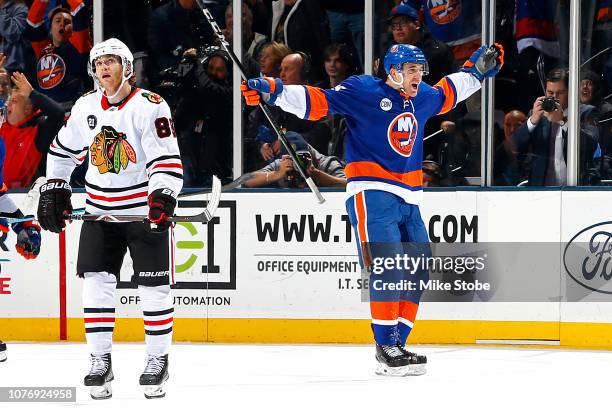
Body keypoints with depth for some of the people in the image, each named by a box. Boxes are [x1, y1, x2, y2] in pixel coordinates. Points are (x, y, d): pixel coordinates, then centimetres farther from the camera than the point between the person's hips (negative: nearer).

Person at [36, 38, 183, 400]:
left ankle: (158, 360, 12)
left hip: (146, 209, -5)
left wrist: (163, 197, -33)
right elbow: (64, 149, 19)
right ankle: (100, 362, 8)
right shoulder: (86, 106, 4)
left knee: (154, 287, -1)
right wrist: (54, 190, 13)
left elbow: (167, 160, -20)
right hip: (100, 208, 5)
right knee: (96, 282, 0)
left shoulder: (149, 106, -14)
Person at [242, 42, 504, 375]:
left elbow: (447, 93, 37)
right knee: (387, 265, -18)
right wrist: (272, 91, -22)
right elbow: (317, 101, -11)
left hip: (408, 199, 8)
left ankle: (396, 344, 11)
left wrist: (479, 68, 37)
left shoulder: (422, 98, 15)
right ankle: (385, 347, -16)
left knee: (419, 270, 4)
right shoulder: (364, 91, -7)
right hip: (372, 194, -8)